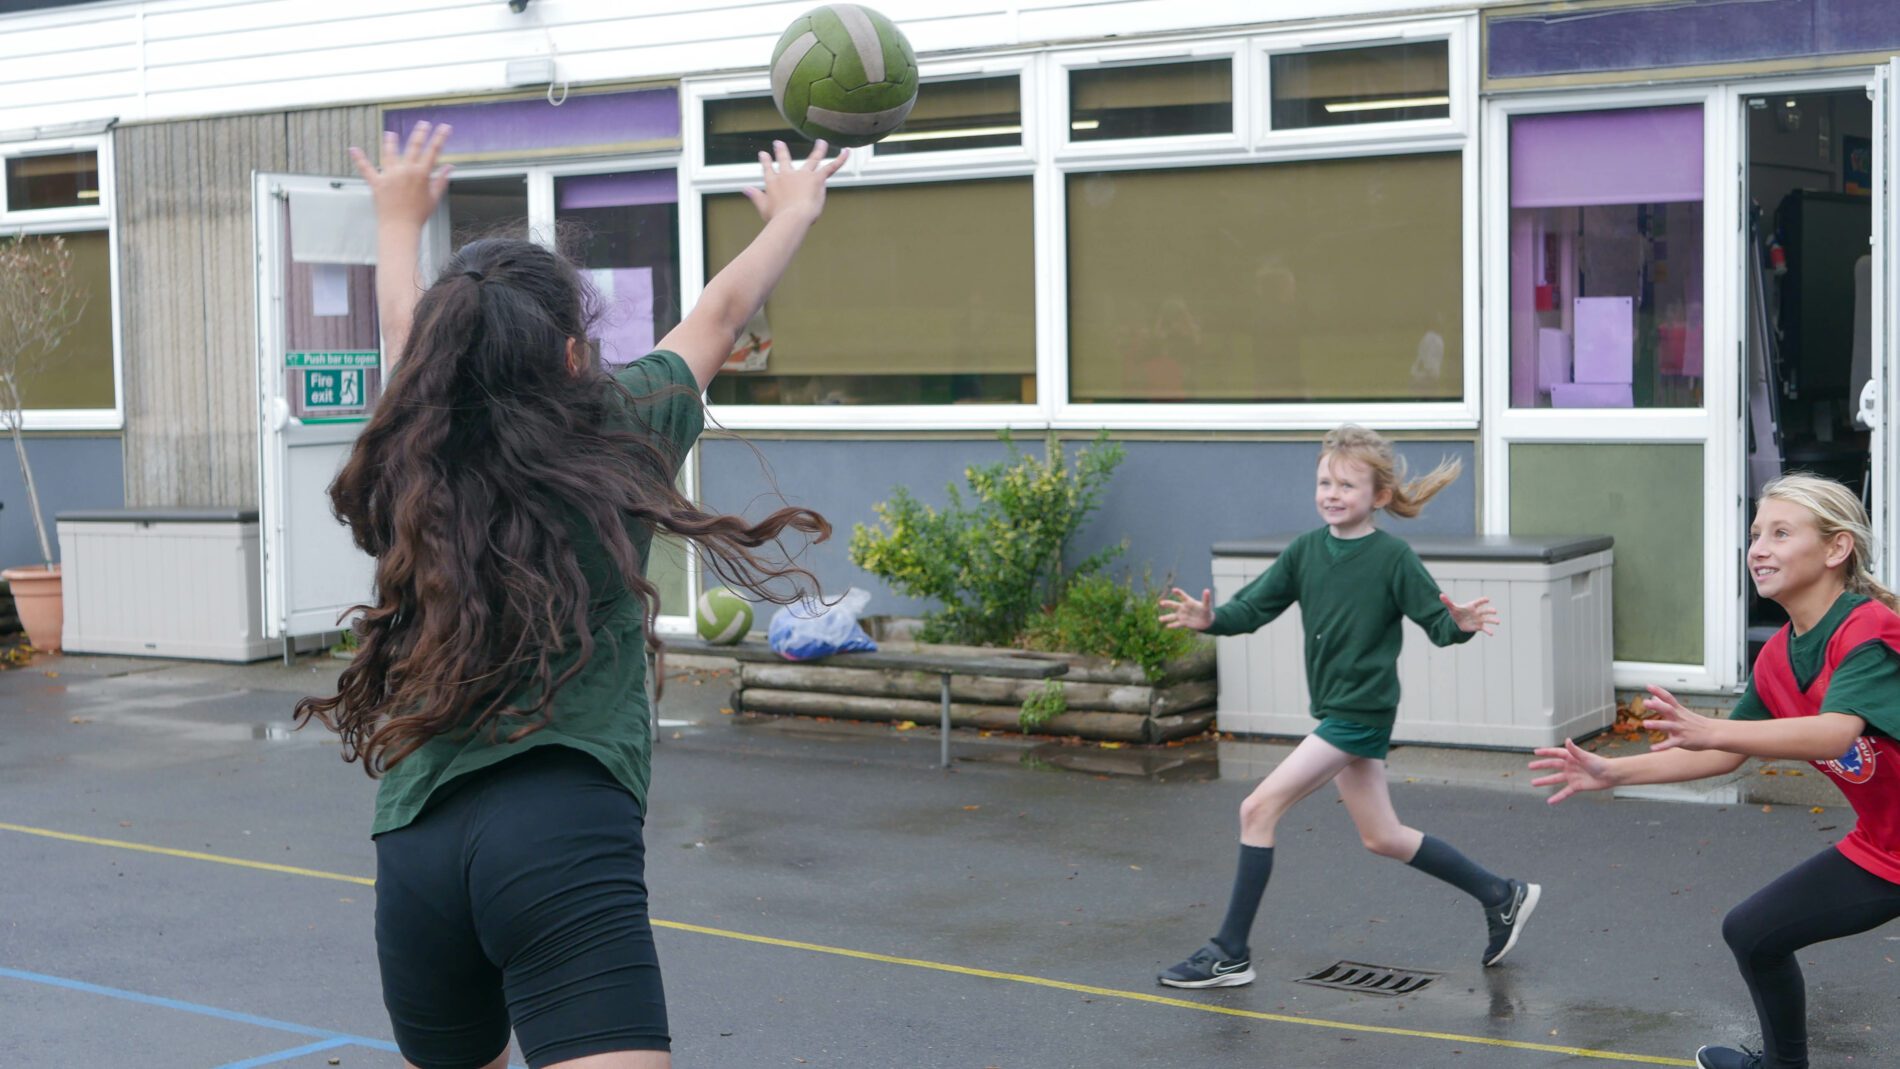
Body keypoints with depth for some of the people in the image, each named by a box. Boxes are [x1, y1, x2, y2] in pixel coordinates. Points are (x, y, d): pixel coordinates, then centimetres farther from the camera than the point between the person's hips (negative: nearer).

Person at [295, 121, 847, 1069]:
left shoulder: (409, 469, 10)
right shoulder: (615, 445, 2)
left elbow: (409, 335, 32)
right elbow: (718, 316, 20)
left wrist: (398, 222, 52)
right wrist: (794, 211, 39)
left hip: (416, 844, 5)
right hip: (568, 835, -5)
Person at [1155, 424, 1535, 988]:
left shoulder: (1392, 557, -13)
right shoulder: (1306, 550, 4)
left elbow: (1437, 624, -13)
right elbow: (1254, 606, 1)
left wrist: (1462, 624, -35)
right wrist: (1211, 618, -18)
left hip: (1361, 714, -8)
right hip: (1334, 711, 8)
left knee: (1259, 809, -12)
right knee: (1382, 838, 18)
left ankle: (1230, 953, -3)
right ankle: (1501, 896, 34)